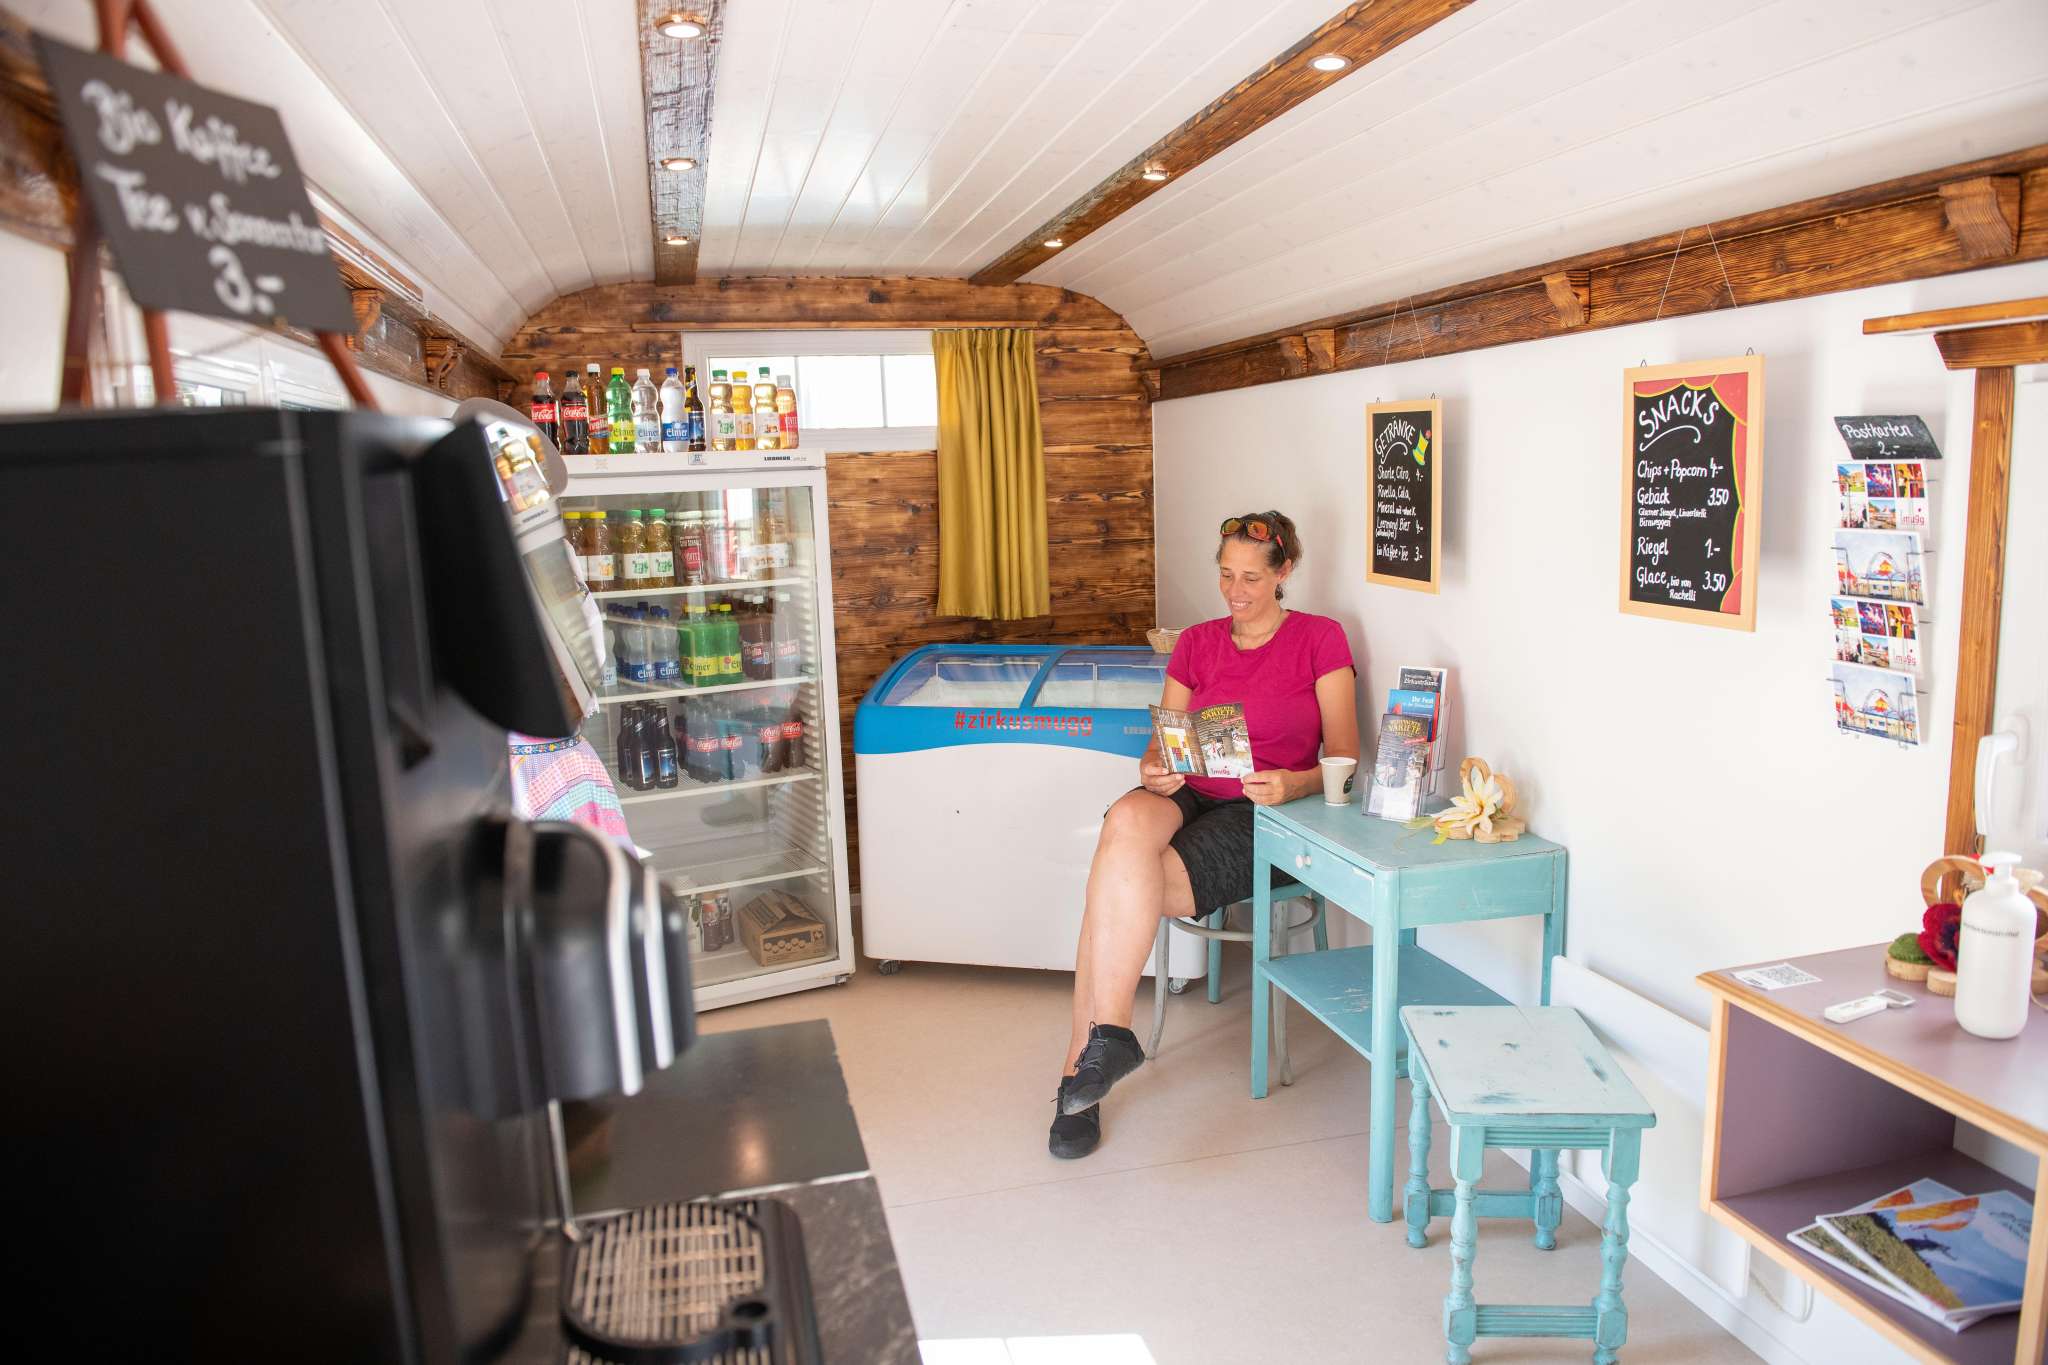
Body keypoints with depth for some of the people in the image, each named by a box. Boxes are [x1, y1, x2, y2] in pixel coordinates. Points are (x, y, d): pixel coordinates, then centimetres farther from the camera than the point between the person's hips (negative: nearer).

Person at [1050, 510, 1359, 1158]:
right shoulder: (1196, 644, 16)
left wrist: (1293, 783, -21)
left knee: (1117, 890, -28)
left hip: (1260, 814, -3)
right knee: (1127, 820, -35)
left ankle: (1083, 1063, -18)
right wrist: (1154, 770, -12)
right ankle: (1109, 1035, -29)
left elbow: (1343, 759, 0)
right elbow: (1160, 746, 13)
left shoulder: (1320, 640, 4)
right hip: (1188, 796, 4)